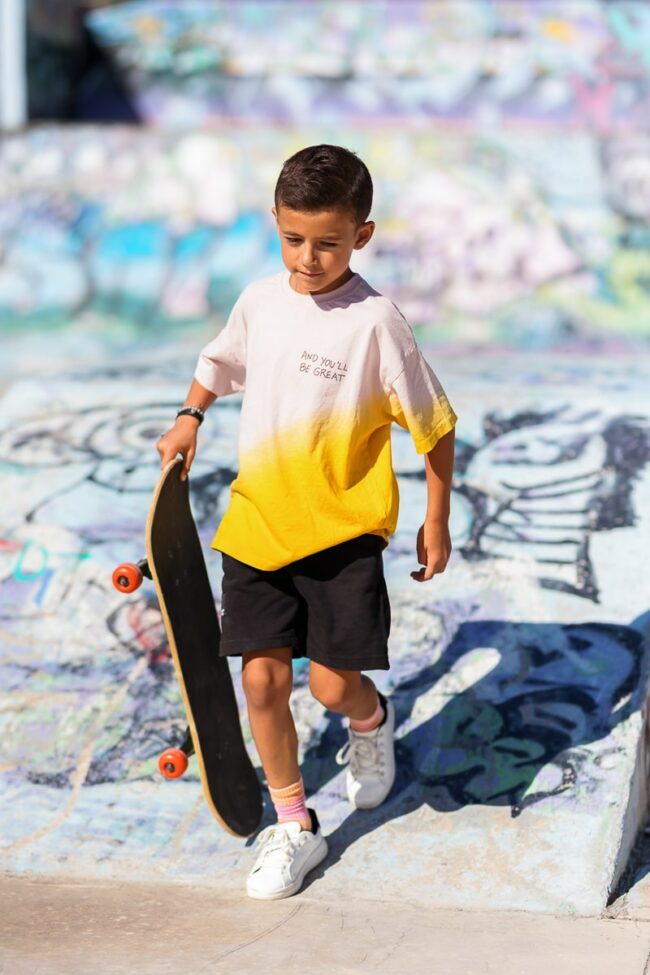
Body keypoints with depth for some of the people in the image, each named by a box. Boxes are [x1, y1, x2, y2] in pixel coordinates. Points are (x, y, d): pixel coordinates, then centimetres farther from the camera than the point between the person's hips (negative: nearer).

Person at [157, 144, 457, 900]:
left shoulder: (374, 322, -15)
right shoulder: (260, 301, 1)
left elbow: (435, 424, -7)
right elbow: (220, 363, 24)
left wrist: (436, 521, -2)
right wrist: (190, 416, 6)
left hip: (343, 531, -4)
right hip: (257, 523, 4)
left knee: (333, 682, -3)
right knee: (263, 678, 3)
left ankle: (371, 720, 36)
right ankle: (293, 826, 20)